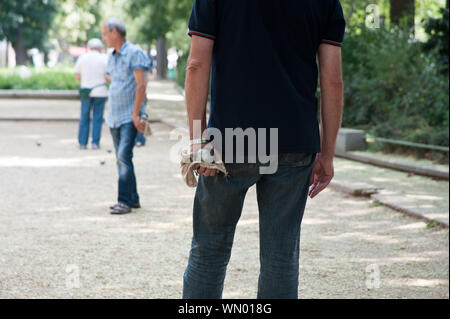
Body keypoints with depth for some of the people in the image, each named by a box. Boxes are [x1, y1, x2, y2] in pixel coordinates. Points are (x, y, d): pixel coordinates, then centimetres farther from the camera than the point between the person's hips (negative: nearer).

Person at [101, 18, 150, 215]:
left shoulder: (134, 53, -10)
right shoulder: (111, 57, 16)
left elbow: (141, 85, -15)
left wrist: (135, 114, -19)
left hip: (129, 117, -8)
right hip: (114, 117, 8)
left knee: (124, 156, -16)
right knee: (121, 159, 9)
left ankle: (124, 201, -17)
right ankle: (133, 199, 15)